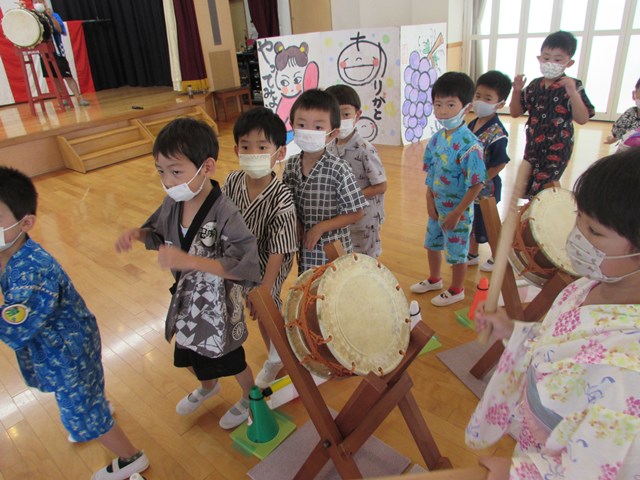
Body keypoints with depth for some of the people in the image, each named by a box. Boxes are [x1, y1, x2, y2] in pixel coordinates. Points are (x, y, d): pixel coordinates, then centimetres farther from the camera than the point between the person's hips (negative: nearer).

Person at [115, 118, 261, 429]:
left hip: (218, 305, -7)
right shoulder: (173, 202, -10)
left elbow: (243, 266, -39)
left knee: (231, 361, 19)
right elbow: (159, 233, 10)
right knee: (188, 356, 30)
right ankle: (208, 387, 63)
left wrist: (188, 260, -44)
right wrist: (136, 234, -12)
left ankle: (250, 399, 51)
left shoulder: (224, 213, -32)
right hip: (187, 300, 7)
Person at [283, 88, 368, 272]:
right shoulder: (290, 165, -5)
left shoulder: (338, 169, -20)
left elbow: (356, 213, -14)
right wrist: (295, 223, -8)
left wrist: (320, 228, -18)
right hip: (303, 249, 5)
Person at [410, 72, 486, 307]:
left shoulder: (470, 145, -25)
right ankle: (434, 279, 49)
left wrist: (457, 213, -20)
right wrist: (430, 199, -4)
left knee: (456, 252, 11)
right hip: (437, 206, 7)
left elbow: (477, 184, -23)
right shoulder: (437, 138, -4)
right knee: (432, 243, 24)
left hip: (458, 210, -7)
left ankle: (456, 291, 36)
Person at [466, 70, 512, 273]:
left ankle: (497, 258, 35)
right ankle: (472, 255, 42)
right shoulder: (472, 124, -1)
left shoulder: (497, 133, -23)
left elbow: (500, 163, -22)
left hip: (486, 187, -7)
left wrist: (482, 181, -14)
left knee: (486, 225, 11)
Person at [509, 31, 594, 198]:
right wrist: (517, 91, -10)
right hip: (533, 146, 6)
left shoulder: (573, 87, -11)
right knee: (525, 187, 14)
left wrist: (573, 93, -30)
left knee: (539, 192, -7)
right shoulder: (535, 85, 3)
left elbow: (582, 119, -18)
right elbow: (515, 113, 6)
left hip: (557, 150, -5)